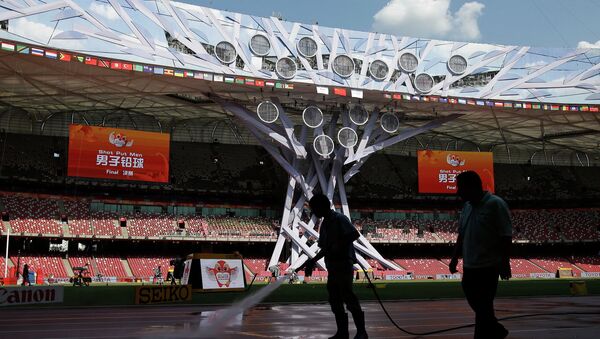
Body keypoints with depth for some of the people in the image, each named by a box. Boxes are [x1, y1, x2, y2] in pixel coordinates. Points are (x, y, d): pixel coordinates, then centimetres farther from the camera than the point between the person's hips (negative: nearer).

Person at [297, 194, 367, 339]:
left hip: (344, 265, -9)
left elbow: (355, 234, -22)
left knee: (348, 297, -9)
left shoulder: (339, 219, -10)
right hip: (332, 266, 9)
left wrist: (339, 246, -23)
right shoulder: (324, 224, 15)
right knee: (335, 301, 8)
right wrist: (313, 261, 15)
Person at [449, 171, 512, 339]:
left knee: (483, 306, 1)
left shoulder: (495, 204, -14)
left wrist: (505, 263, -17)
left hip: (488, 266, -8)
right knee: (474, 301, 17)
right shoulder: (467, 206, 9)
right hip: (470, 265, 8)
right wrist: (455, 258, 13)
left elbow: (506, 236, -15)